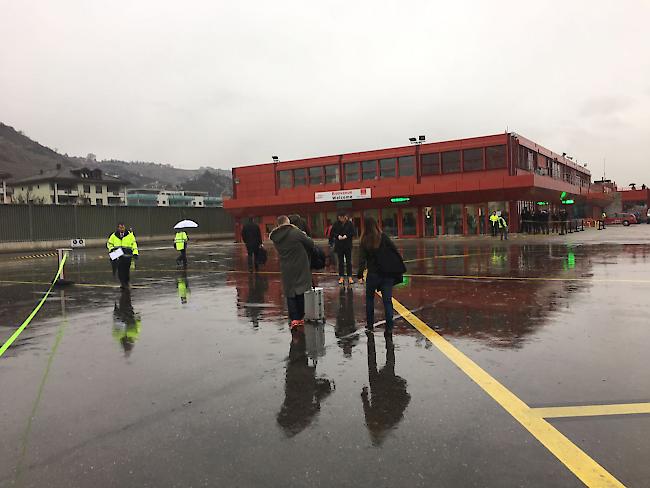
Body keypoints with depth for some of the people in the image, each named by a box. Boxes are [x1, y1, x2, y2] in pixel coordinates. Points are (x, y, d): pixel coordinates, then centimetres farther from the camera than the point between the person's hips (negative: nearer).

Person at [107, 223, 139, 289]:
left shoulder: (130, 235, 4)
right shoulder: (113, 236, 9)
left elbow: (134, 244, 5)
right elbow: (109, 243, 21)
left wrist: (135, 253, -4)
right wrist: (111, 249, 0)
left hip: (127, 255, -1)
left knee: (126, 270, -3)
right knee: (120, 269, -5)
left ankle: (126, 282, 14)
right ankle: (122, 282, 9)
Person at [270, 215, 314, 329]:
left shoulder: (275, 237, 1)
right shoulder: (296, 233, -14)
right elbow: (311, 244, -10)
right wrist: (304, 236, 13)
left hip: (286, 269, 3)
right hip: (301, 267, -3)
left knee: (290, 293, 9)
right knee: (301, 291, 9)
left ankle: (294, 319, 2)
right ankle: (300, 317, 15)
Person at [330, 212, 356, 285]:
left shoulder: (350, 223, -4)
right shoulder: (336, 224, 0)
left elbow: (353, 233, -4)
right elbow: (332, 233, 3)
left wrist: (346, 236, -19)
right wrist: (338, 236, -14)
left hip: (348, 245, -1)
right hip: (339, 245, 1)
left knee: (349, 261, 3)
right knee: (340, 261, 6)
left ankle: (350, 277, 9)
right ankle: (341, 277, 12)